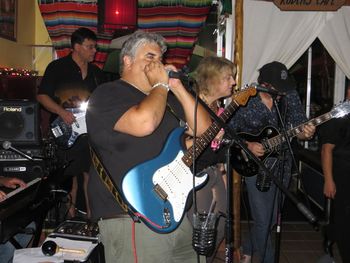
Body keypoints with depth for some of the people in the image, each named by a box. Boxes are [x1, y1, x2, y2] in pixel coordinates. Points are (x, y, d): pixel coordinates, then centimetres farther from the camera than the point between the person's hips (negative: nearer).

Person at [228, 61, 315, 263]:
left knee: (271, 219, 15)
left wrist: (305, 133, -24)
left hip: (282, 165, 4)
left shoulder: (290, 95, -5)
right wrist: (248, 145, -20)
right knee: (264, 221, -6)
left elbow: (299, 128, -2)